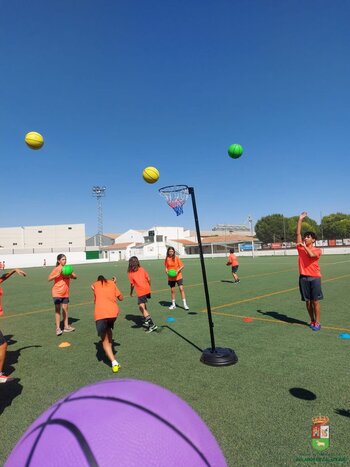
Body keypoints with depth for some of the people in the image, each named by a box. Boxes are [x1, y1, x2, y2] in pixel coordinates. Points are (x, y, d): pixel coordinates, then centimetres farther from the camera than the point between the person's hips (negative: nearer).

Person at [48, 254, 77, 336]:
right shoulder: (57, 269, -10)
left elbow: (75, 277, 6)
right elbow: (49, 278, -16)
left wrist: (70, 274, -14)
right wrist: (58, 274, -27)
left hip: (65, 292, 5)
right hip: (57, 292, -5)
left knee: (65, 308, 11)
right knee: (57, 309, -3)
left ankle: (66, 326, 20)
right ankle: (58, 328, 1)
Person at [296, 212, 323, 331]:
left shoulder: (317, 250, 0)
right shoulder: (300, 247, 8)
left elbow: (311, 254, -23)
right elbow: (298, 233, 3)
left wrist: (304, 245, -12)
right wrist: (300, 219, 2)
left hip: (314, 277, -3)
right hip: (303, 277, 3)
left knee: (315, 301, 0)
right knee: (308, 301, 8)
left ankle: (317, 322, 9)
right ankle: (312, 321, 19)